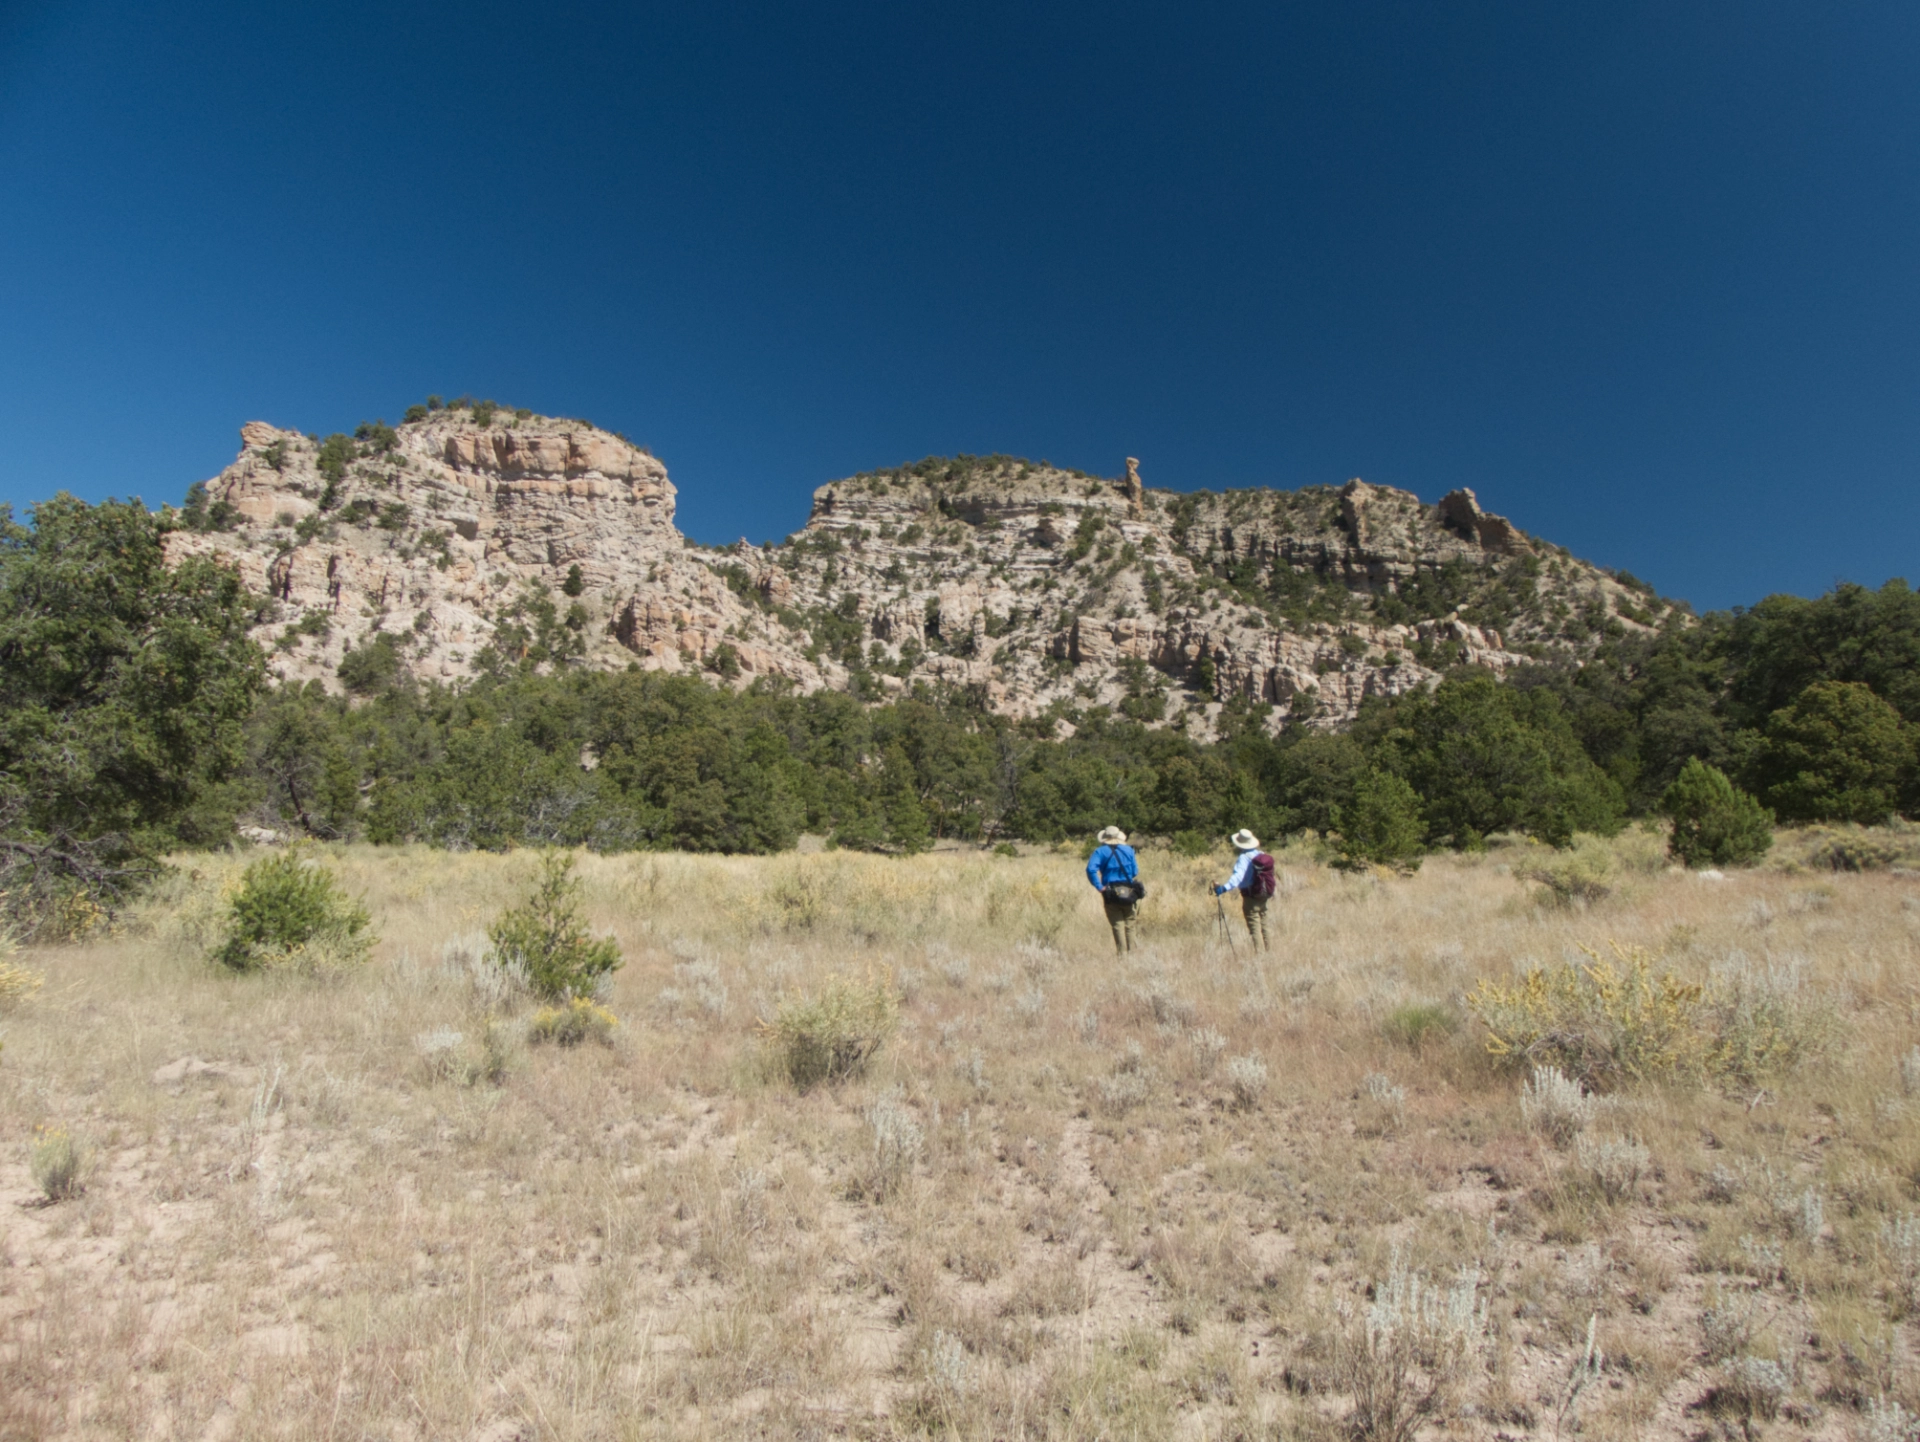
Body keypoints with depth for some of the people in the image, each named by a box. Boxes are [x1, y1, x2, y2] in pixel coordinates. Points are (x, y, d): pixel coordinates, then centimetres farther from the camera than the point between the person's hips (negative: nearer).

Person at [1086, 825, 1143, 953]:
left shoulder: (1100, 852, -4)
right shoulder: (1128, 850, 4)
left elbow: (1091, 869, -20)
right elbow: (1135, 871, 6)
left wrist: (1099, 887, -15)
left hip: (1111, 895, -2)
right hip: (1129, 893, 2)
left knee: (1117, 925, 5)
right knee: (1129, 924, 15)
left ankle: (1122, 953, 4)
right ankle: (1131, 951, 17)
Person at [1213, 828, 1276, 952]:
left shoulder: (1244, 858, -19)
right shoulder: (1263, 855, 5)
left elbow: (1238, 877, -34)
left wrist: (1224, 888, -42)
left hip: (1251, 897, -7)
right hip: (1264, 896, 7)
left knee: (1254, 928, -1)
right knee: (1264, 926, 18)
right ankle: (1269, 950, 24)